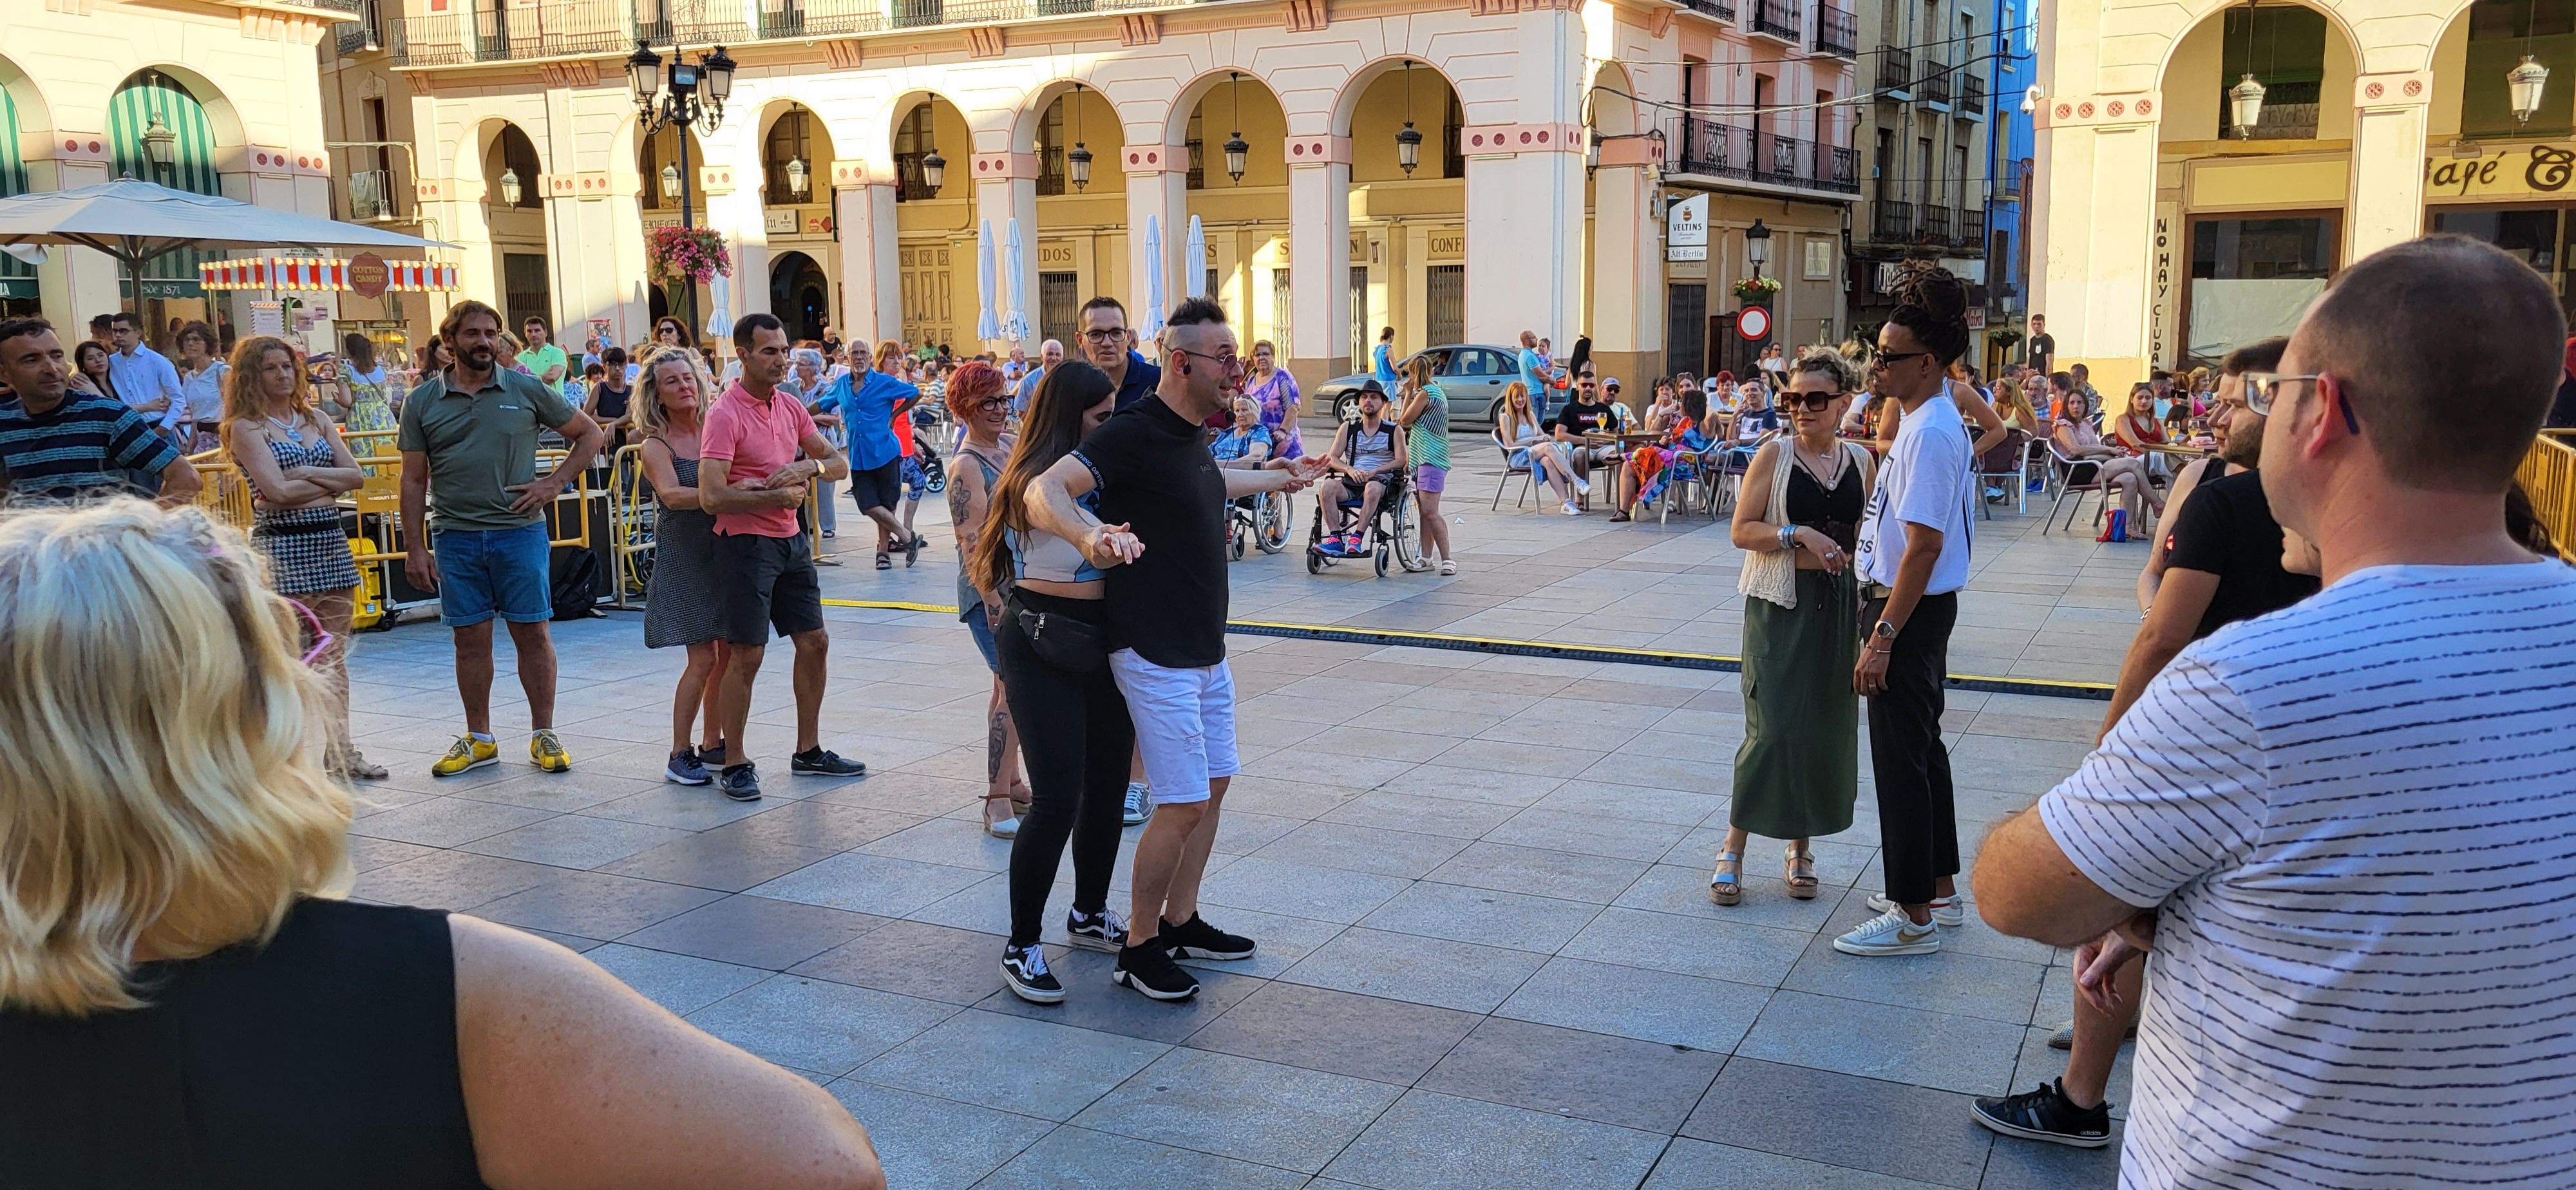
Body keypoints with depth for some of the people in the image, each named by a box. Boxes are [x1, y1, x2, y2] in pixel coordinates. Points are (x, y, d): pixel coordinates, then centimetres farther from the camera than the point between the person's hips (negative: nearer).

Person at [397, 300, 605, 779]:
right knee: (471, 638, 6)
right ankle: (479, 739, 18)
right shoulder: (422, 402, 6)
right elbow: (414, 480, 6)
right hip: (455, 537, 1)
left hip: (520, 530, -1)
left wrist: (555, 483, -1)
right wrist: (415, 548, 1)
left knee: (533, 632, 1)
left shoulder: (526, 390, 3)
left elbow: (590, 434, 11)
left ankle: (543, 734, 12)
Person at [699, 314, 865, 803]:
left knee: (815, 642, 12)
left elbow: (839, 463, 10)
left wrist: (808, 466, -12)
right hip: (746, 543, -8)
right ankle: (734, 765, 8)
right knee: (746, 655, -4)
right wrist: (779, 497, -16)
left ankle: (808, 751, 25)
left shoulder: (790, 406, 8)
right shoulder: (725, 415, -15)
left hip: (791, 540, 8)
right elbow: (712, 497, -23)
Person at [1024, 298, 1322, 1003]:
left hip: (1206, 649, 9)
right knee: (1182, 804, -6)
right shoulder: (1133, 433, -18)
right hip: (1156, 653, -9)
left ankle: (1181, 923, 30)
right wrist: (1088, 535, -50)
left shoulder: (1191, 436, 10)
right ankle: (1139, 948, 10)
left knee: (1213, 787, 16)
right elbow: (1045, 491, -29)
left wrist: (1279, 479, 49)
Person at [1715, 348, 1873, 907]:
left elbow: (1865, 535, 18)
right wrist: (1799, 534, -20)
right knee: (1772, 727, -8)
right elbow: (1742, 529, -6)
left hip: (1839, 605, 4)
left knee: (1827, 727, 7)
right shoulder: (1774, 454, -4)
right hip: (1781, 606, -4)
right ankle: (1733, 848, 3)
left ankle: (1800, 846, 22)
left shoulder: (1860, 460, 7)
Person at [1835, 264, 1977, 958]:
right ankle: (1938, 891, 31)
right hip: (1921, 609, 11)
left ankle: (1915, 918, 4)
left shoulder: (1929, 433, -21)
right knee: (1922, 749, 19)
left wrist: (1882, 637, -25)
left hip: (1908, 612, -11)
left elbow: (1924, 546, -25)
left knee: (1900, 760, -4)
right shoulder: (1935, 420, 11)